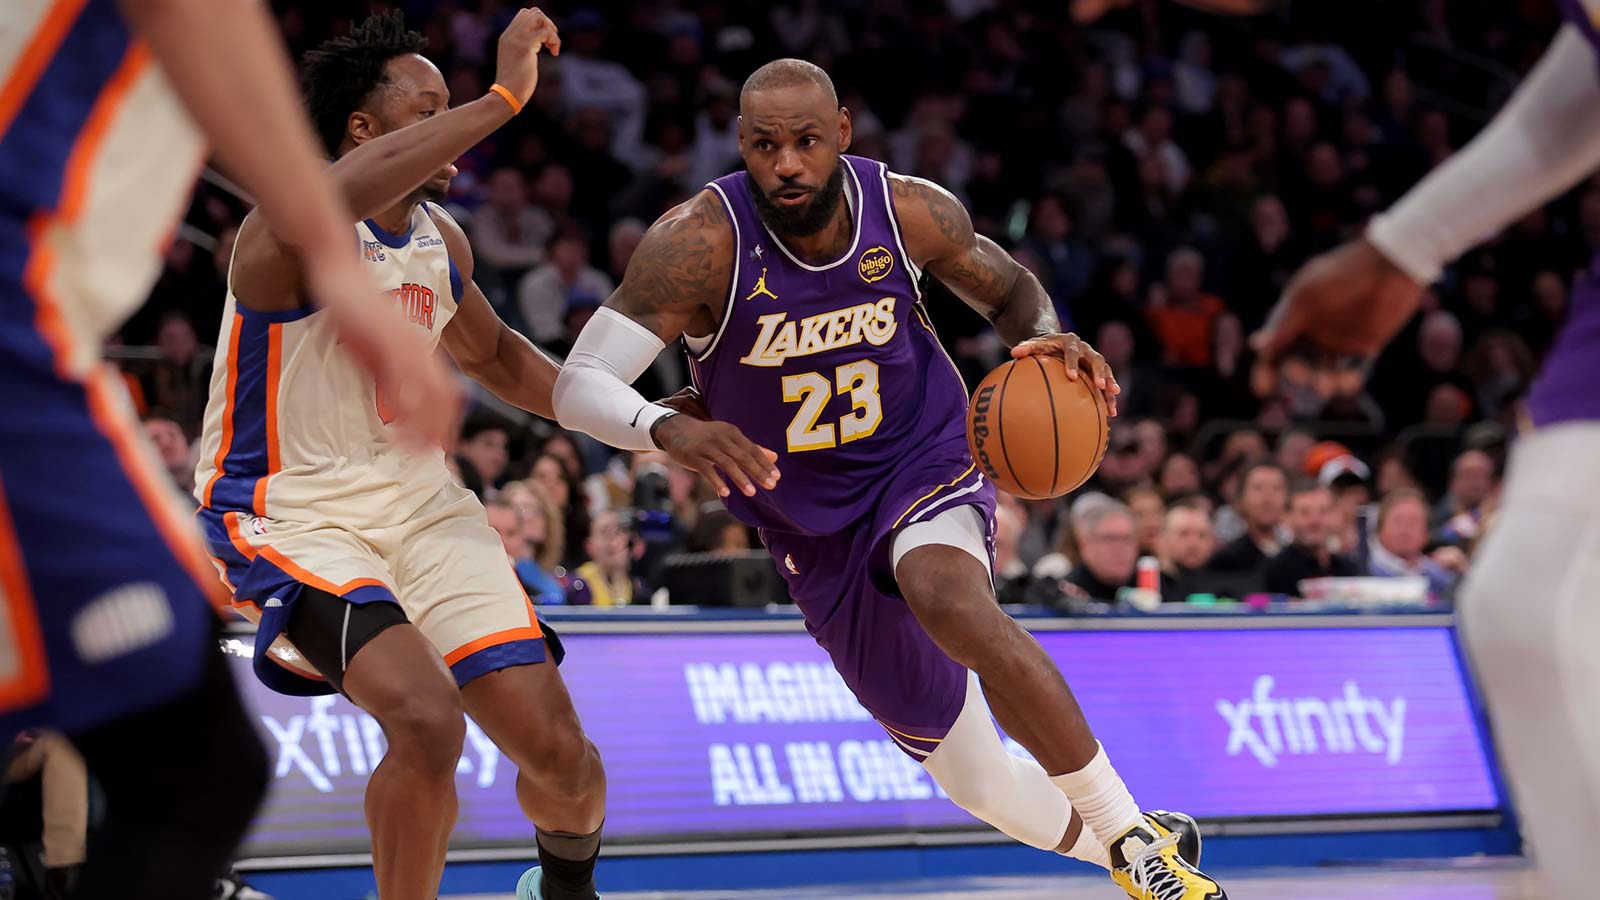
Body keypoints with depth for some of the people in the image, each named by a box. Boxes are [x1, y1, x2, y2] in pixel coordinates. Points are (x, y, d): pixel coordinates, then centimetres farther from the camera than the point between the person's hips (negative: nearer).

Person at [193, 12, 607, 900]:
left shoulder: (439, 237, 6)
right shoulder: (291, 231, -19)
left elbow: (488, 354, 27)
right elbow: (331, 199, -47)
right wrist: (501, 99, -46)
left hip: (422, 504, 7)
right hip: (294, 517, -7)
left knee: (559, 754, -1)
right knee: (427, 720, -31)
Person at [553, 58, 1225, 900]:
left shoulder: (910, 212, -14)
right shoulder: (701, 241, -22)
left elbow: (1009, 287, 7)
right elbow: (578, 387, -28)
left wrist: (1045, 337, -18)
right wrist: (669, 429, -50)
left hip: (926, 466, -1)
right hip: (816, 531, 1)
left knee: (950, 602, -39)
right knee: (984, 790, 7)